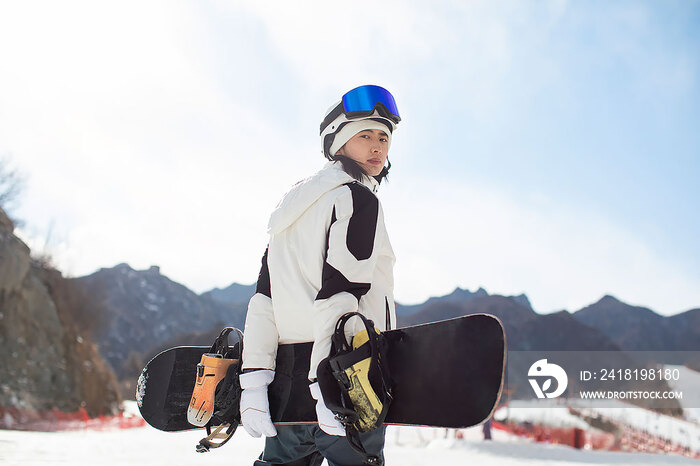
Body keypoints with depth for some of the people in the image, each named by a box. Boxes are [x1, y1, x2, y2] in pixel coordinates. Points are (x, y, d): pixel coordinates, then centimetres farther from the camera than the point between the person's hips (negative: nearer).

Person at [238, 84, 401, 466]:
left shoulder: (293, 204, 20)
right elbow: (339, 293, -18)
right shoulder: (358, 199, -4)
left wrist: (253, 378, 5)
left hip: (286, 379, 8)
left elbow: (263, 296, 11)